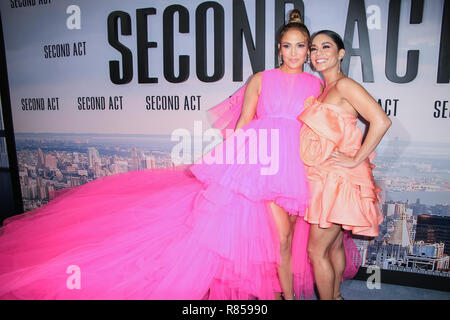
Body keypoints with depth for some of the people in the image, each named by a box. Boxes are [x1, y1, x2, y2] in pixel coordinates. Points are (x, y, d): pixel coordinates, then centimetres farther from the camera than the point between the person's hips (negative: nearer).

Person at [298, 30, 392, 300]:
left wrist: (356, 160, -19)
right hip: (326, 177, 8)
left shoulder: (344, 85, -13)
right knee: (335, 246, 20)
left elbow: (381, 121, -23)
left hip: (337, 178, -8)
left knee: (317, 250, -1)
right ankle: (336, 295, 37)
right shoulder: (324, 89, 13)